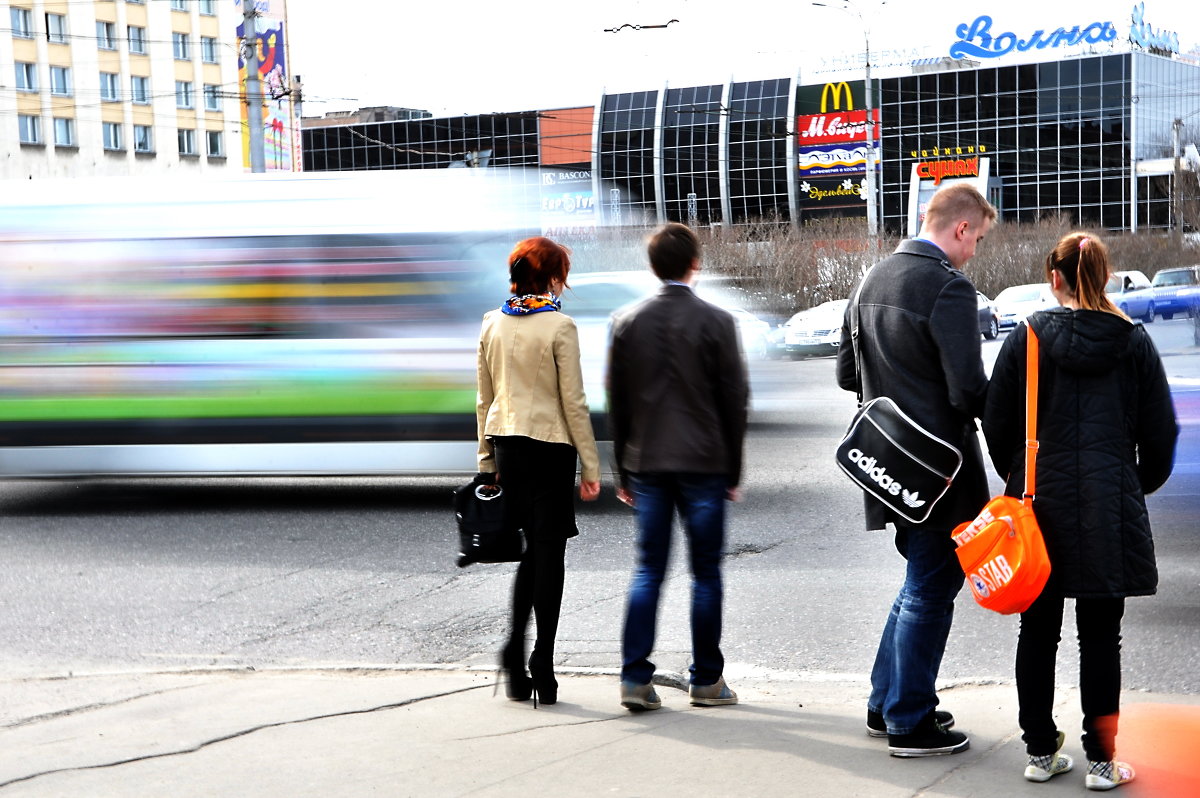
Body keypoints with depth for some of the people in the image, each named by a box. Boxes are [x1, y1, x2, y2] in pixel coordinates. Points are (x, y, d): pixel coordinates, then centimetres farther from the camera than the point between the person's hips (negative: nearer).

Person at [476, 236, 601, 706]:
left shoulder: (492, 324, 7)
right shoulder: (559, 326, -10)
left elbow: (484, 398, 11)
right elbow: (573, 402, -10)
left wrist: (487, 459, 17)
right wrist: (590, 466, -5)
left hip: (505, 442, 5)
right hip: (549, 444, -5)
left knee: (533, 546, 17)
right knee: (549, 549, 2)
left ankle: (514, 651, 8)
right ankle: (542, 667, 4)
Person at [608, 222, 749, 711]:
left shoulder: (626, 322, 3)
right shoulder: (716, 322, -5)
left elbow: (616, 401, 6)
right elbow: (735, 399, -3)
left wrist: (623, 471, 12)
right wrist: (732, 470, 6)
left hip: (647, 465, 3)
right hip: (704, 464, -3)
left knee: (648, 570, 7)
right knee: (705, 572, 6)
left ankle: (635, 677, 1)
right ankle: (706, 680, 12)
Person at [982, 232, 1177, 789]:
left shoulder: (1027, 338, -2)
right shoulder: (1134, 341, 0)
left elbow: (997, 424, 2)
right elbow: (1160, 432, 4)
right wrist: (1139, 486, 21)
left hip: (1041, 506, 1)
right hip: (1110, 510, 0)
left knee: (1038, 631, 10)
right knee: (1101, 637, 4)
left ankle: (1040, 752, 17)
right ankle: (1102, 762, 8)